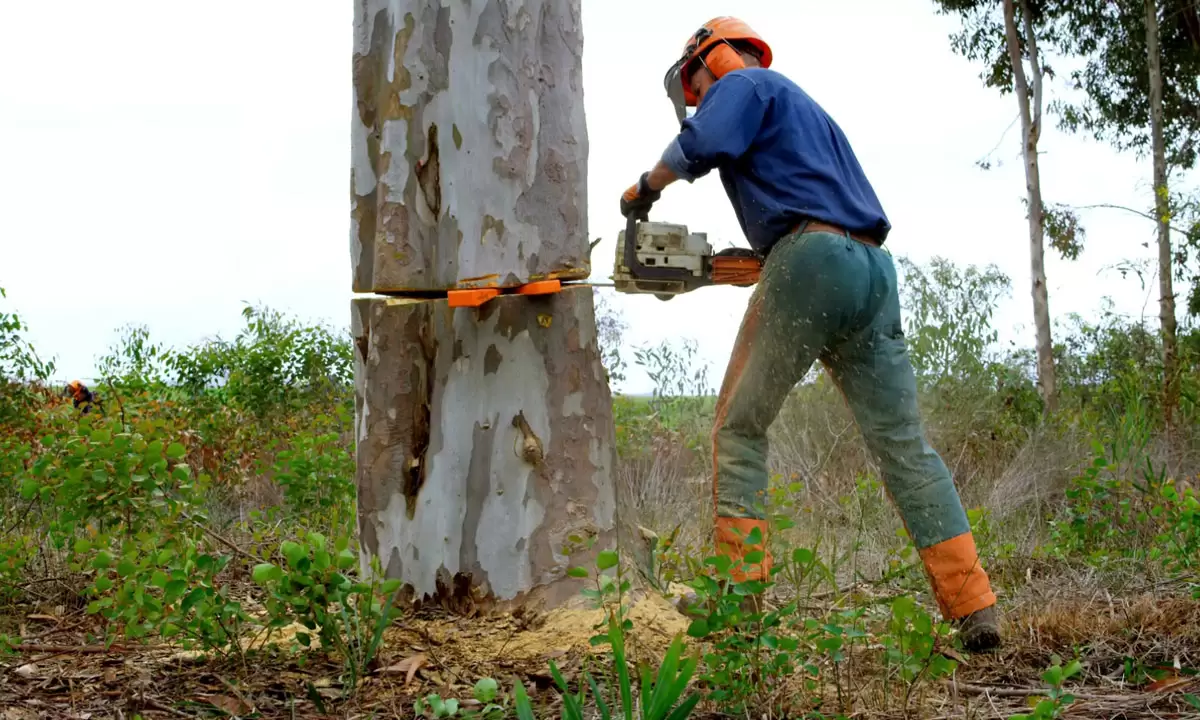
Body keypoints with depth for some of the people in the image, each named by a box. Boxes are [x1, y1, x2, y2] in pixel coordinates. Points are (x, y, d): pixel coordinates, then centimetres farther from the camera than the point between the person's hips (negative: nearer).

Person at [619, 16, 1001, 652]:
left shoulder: (743, 85, 10)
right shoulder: (807, 111, 35)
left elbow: (702, 144, -11)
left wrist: (645, 188, 6)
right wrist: (760, 259, 30)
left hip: (808, 261, -7)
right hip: (872, 269, 7)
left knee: (739, 428, 5)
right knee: (904, 445, 2)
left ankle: (738, 591, 0)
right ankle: (974, 611, -7)